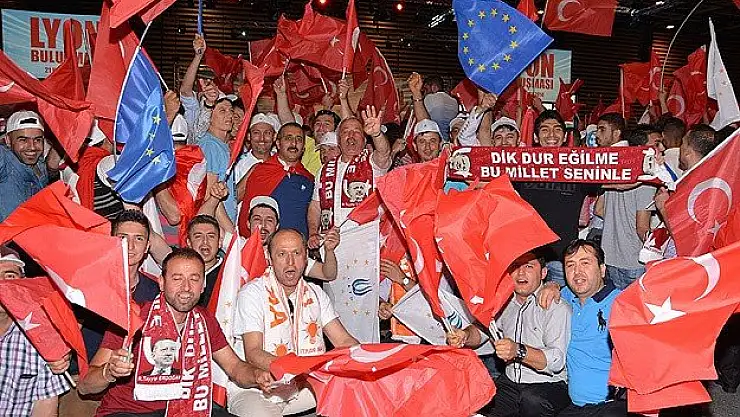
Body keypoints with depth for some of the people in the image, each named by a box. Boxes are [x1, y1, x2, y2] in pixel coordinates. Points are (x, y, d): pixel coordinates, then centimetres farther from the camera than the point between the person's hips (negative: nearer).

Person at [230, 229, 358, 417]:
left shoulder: (316, 294, 8)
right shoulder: (252, 294, -8)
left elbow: (344, 341, 5)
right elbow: (253, 353, -16)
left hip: (307, 386, 5)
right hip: (258, 389, -4)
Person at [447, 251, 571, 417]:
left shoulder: (557, 307, -11)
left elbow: (557, 360, -21)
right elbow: (481, 330, 11)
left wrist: (519, 351, -38)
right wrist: (465, 336, -14)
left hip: (549, 385, -4)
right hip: (509, 383, 4)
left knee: (532, 400, -36)